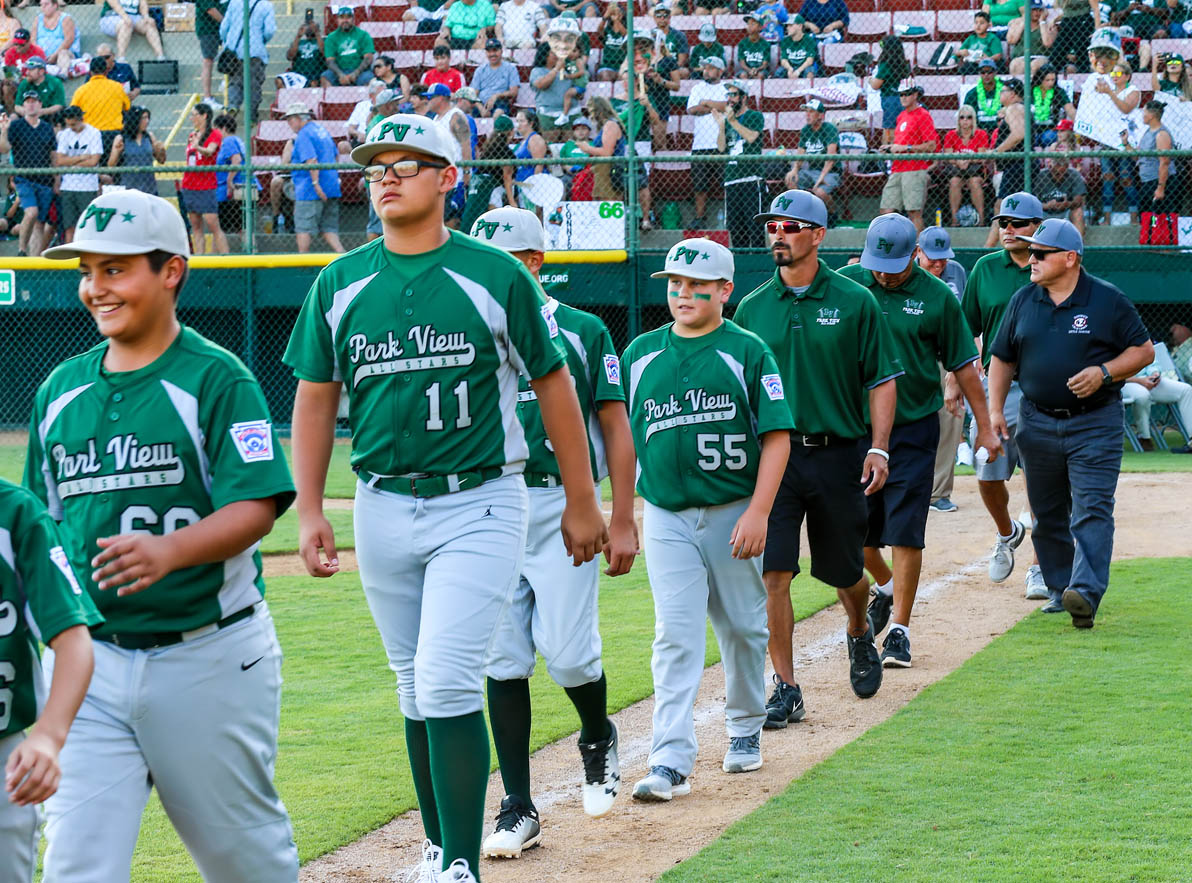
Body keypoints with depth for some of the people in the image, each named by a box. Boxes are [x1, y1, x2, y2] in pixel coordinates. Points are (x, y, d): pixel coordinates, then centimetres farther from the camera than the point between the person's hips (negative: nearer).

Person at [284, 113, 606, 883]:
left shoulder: (497, 277, -4)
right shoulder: (340, 285, 5)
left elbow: (554, 385, 3)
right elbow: (316, 398, 10)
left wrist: (581, 501, 5)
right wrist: (310, 512, 2)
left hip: (479, 506, -4)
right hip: (383, 508, 4)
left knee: (448, 682, -15)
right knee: (416, 689, 12)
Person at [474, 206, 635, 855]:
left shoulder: (582, 332, 3)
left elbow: (615, 429, 4)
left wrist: (623, 521, -2)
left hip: (565, 505, -3)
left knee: (565, 651, -11)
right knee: (501, 661, -1)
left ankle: (598, 738, 23)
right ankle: (518, 810, 5)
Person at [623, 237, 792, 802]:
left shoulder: (747, 352, -3)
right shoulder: (641, 353, 7)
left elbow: (777, 437, -6)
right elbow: (623, 435, 14)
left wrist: (758, 512, -15)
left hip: (734, 515, -1)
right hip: (666, 517, 1)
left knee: (743, 628, 11)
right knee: (675, 634, -8)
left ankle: (745, 729, 33)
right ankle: (672, 760, -13)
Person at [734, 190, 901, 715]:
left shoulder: (854, 303, 0)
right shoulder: (752, 308, 6)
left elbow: (882, 379, 1)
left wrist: (878, 448, -8)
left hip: (838, 455, -1)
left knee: (844, 571, 12)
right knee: (772, 572, -10)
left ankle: (860, 635, 45)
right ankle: (785, 688, -4)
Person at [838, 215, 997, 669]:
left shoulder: (937, 297, -2)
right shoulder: (847, 284, -1)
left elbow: (963, 365, 4)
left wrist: (984, 427, 5)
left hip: (913, 430, -2)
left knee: (905, 534, -5)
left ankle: (900, 629, 0)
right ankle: (885, 586, 37)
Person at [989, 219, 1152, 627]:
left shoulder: (1108, 300, -5)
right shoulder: (1023, 301, 6)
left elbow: (1144, 351, 0)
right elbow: (1002, 358, 13)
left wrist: (1103, 372, -16)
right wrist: (995, 409, 2)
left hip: (1095, 424, -4)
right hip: (1037, 422, 4)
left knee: (1092, 510, -14)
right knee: (1047, 514, 10)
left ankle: (1086, 593, -23)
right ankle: (1060, 589, 22)